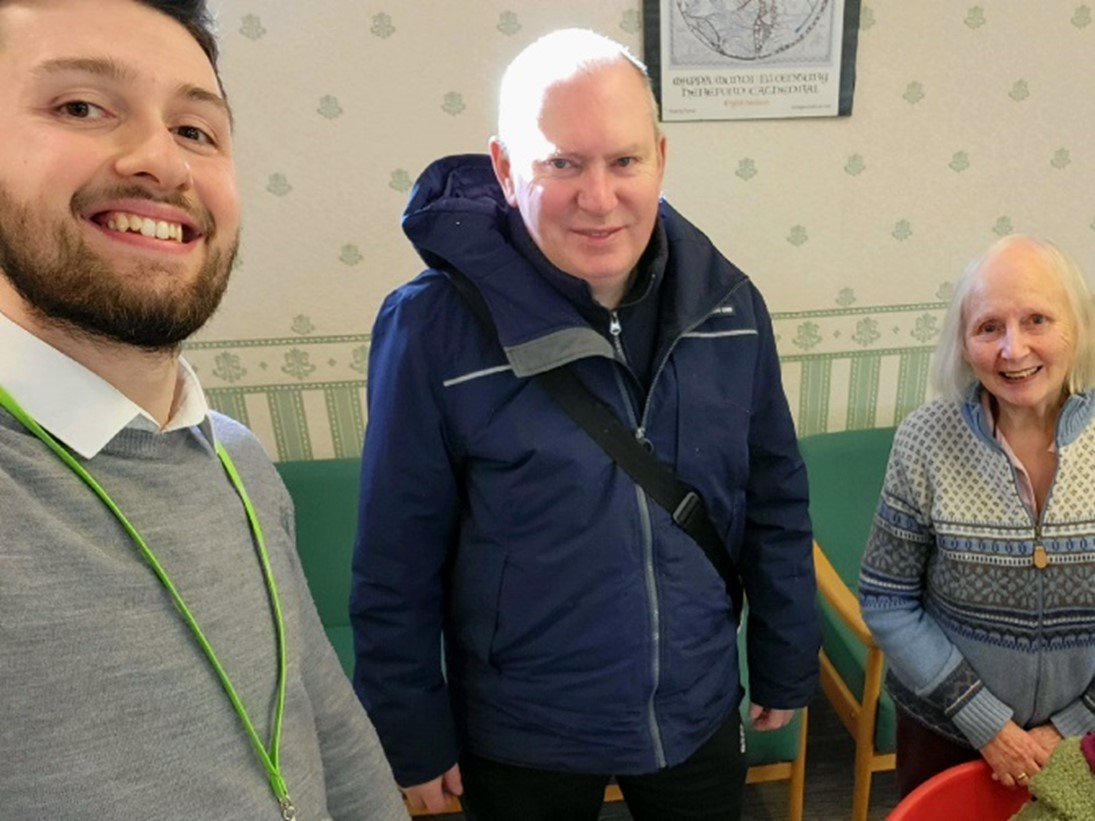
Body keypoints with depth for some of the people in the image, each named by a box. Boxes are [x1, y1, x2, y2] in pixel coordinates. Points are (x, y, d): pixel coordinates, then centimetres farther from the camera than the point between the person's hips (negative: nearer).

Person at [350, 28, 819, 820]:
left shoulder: (728, 303, -10)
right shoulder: (435, 327, -21)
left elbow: (776, 506, 0)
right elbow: (398, 566, -13)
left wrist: (786, 667, 7)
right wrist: (414, 739, -5)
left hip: (700, 712, 3)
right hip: (521, 737, -2)